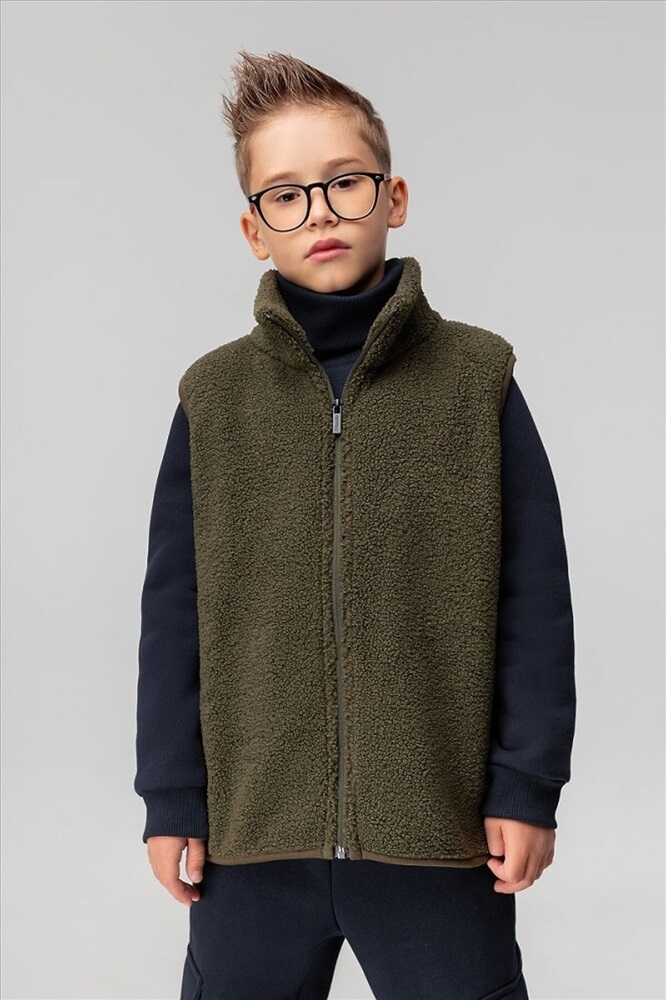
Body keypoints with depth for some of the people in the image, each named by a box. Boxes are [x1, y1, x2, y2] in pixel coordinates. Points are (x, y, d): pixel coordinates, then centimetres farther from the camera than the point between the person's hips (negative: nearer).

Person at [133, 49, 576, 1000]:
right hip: (252, 827, 2)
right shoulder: (214, 396, 2)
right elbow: (175, 611, 5)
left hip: (440, 831, -1)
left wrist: (527, 785, -3)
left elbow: (533, 599, 0)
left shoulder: (476, 378, -1)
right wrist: (171, 798, 3)